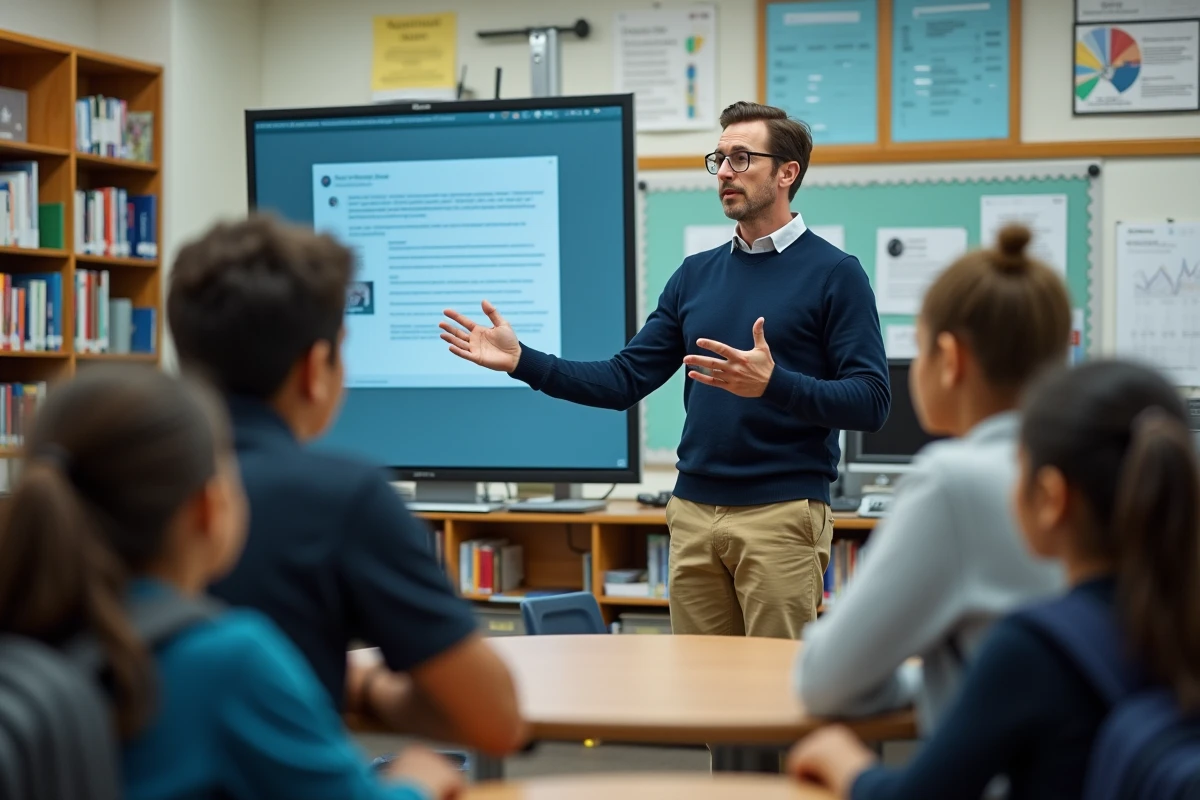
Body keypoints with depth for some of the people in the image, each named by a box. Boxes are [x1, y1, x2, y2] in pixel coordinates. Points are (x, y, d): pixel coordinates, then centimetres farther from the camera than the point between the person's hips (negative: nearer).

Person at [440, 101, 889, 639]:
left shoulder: (834, 274, -4)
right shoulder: (696, 275, 13)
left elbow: (870, 402, -11)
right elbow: (624, 380, 10)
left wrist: (773, 384, -25)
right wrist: (521, 361, 0)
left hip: (782, 514, -6)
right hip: (693, 514, 6)